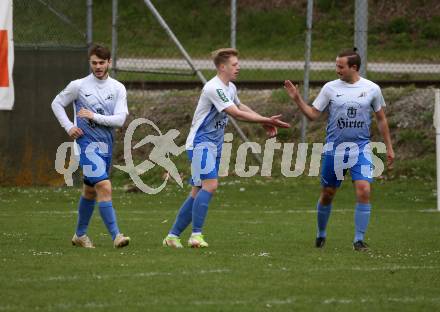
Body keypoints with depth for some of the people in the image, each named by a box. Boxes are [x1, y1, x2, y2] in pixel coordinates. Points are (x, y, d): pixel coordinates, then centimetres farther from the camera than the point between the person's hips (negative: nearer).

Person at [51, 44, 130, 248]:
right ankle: (115, 235, -23)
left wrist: (94, 116, -15)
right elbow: (57, 104, 10)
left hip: (106, 145, 5)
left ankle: (80, 235, 32)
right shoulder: (78, 86, -3)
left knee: (90, 191, 17)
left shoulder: (118, 89, 3)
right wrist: (69, 127, -2)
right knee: (105, 187, -18)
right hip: (87, 143, -4)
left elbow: (120, 119, -6)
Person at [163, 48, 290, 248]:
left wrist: (264, 122, 18)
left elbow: (241, 107, 30)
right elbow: (236, 113, -23)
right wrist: (265, 120, -21)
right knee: (210, 185, -23)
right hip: (201, 143, -9)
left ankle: (173, 235, 10)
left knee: (198, 193, 6)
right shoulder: (214, 88, -19)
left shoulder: (230, 88, 12)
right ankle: (196, 235, -24)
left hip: (214, 145, 9)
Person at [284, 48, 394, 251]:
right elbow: (313, 114, 3)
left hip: (361, 149, -1)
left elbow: (381, 119, 10)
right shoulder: (330, 88, 0)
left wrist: (388, 147, 11)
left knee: (364, 191, -16)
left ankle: (359, 240, -8)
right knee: (327, 194, 8)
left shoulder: (372, 89, 0)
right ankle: (321, 234, 30)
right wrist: (297, 99, -11)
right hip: (334, 149, 1)